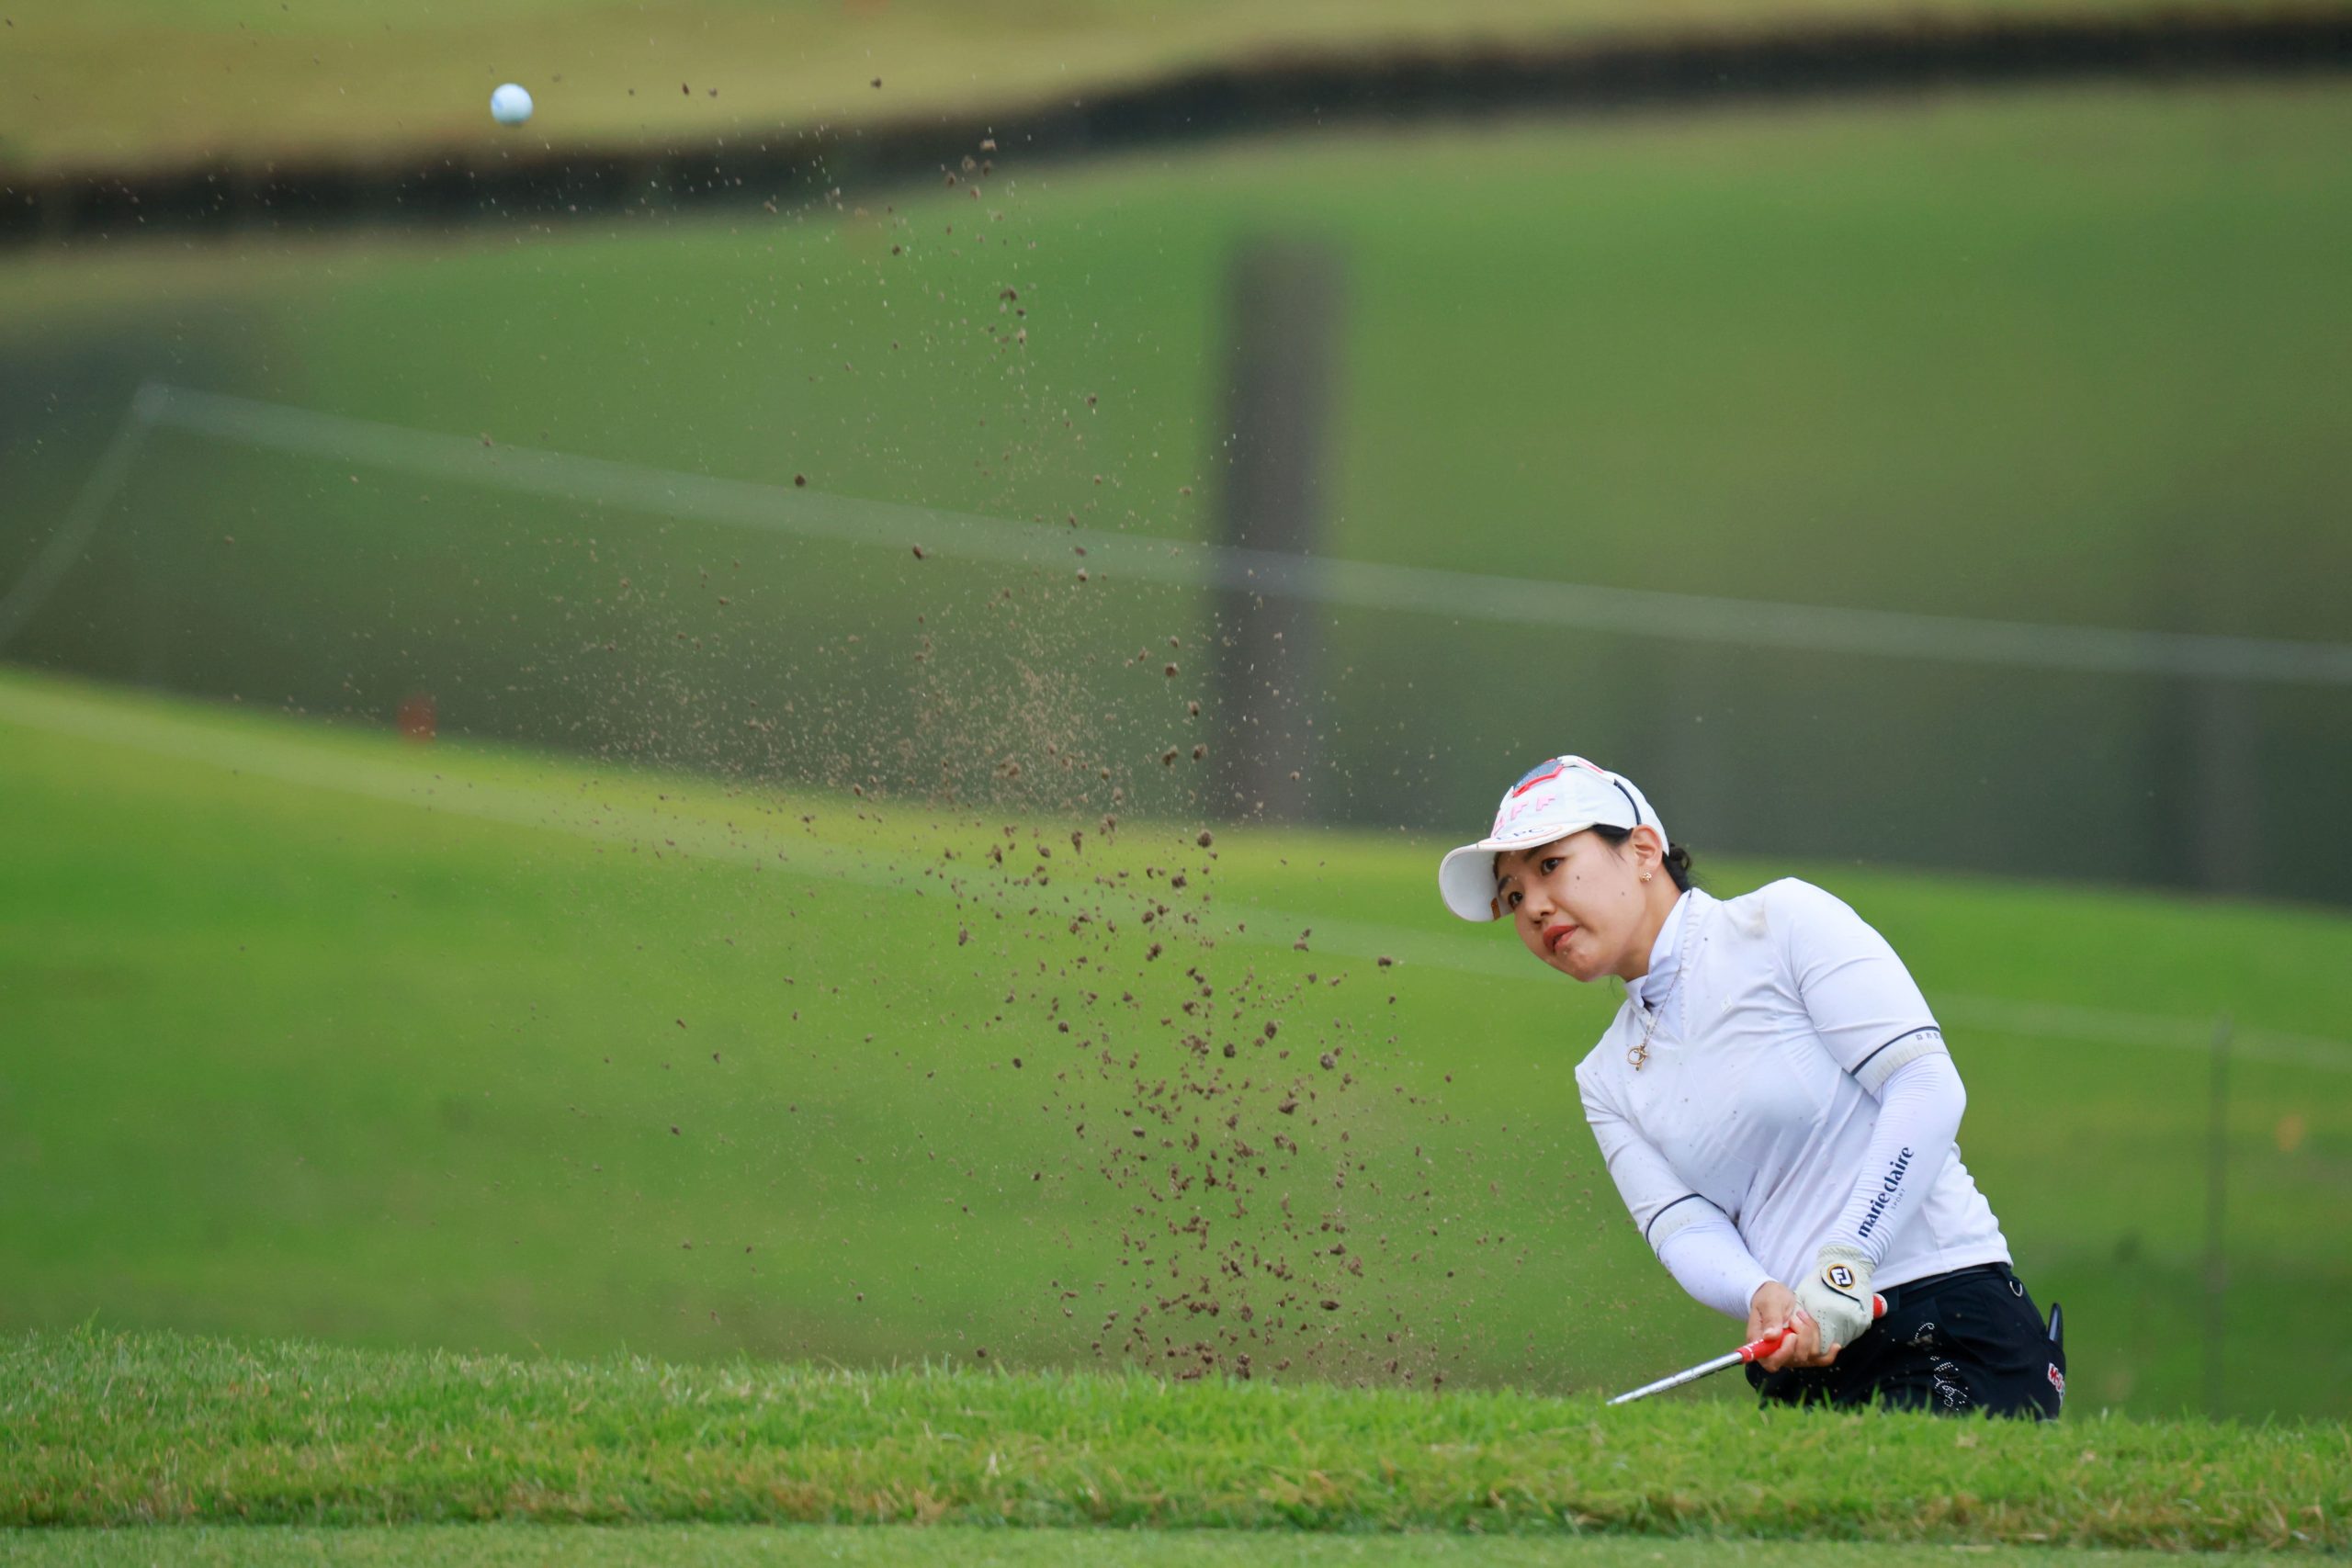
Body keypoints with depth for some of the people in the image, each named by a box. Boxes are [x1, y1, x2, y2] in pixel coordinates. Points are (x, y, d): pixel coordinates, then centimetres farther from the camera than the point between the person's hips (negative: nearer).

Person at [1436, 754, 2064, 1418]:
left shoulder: (1784, 920, 0)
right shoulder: (1605, 1081, 18)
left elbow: (1927, 1086, -10)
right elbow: (1684, 1227, 4)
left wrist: (1845, 1266, -20)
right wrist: (1762, 1295, -21)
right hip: (1801, 1367, 6)